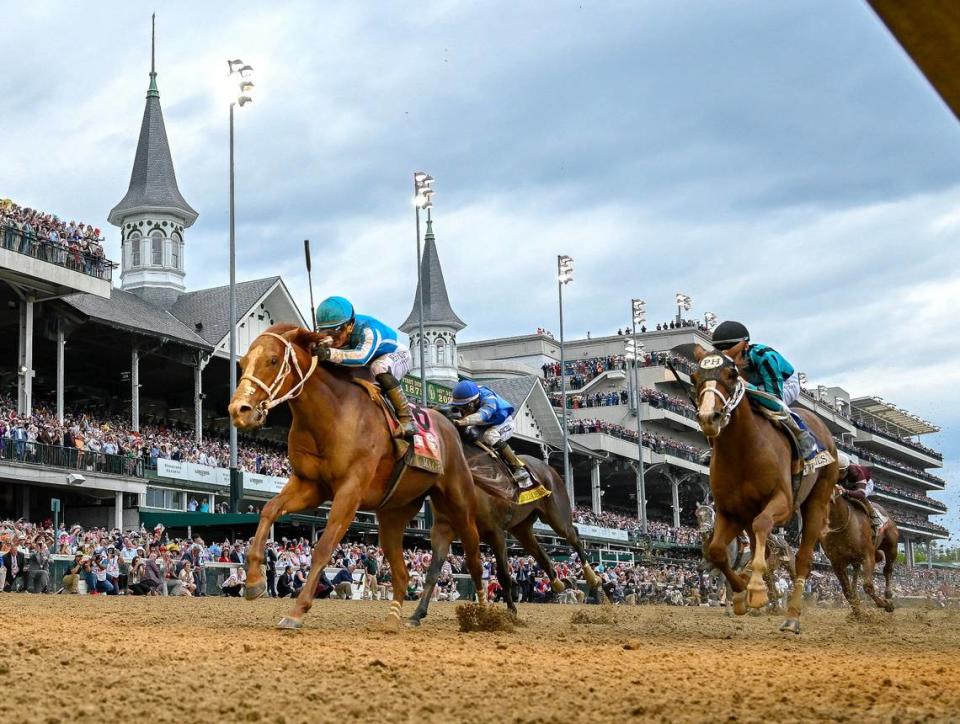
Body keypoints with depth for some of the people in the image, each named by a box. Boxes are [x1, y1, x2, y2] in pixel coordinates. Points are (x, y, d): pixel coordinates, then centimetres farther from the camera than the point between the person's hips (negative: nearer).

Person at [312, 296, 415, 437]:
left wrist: (330, 354, -71)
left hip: (397, 355, -7)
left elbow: (362, 357, -59)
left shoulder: (367, 330, -40)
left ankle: (405, 417, -31)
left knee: (379, 368, -39)